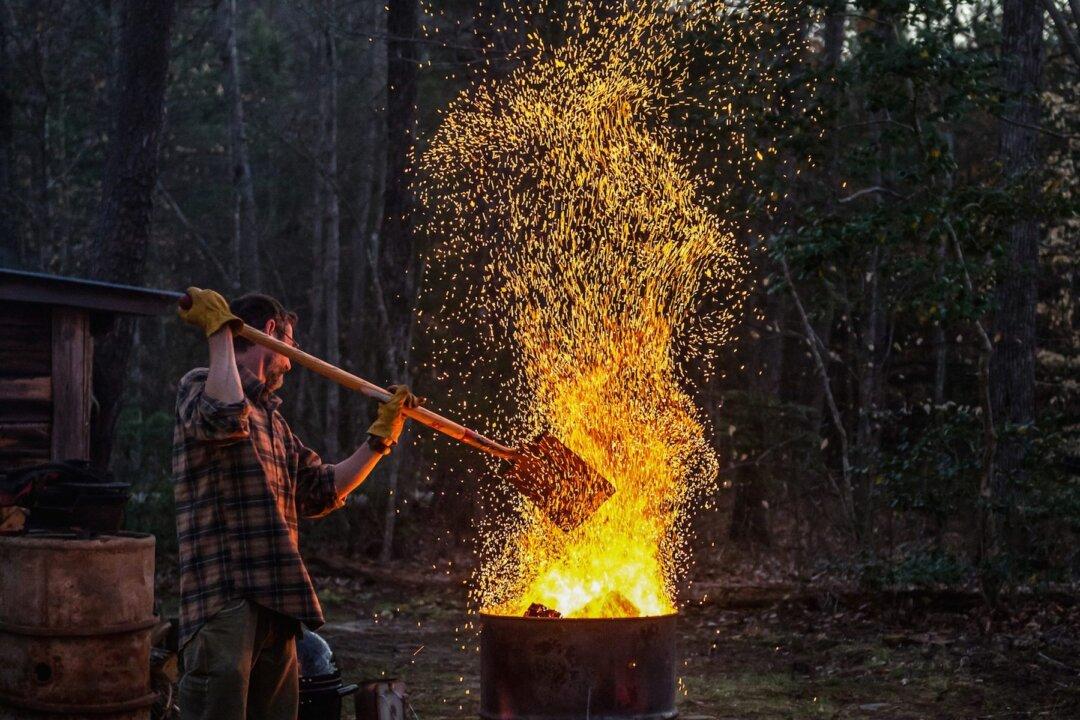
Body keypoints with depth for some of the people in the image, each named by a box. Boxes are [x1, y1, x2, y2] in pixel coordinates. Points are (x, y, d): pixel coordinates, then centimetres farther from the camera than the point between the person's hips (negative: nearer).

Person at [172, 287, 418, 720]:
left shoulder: (271, 416, 26)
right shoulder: (200, 386, -1)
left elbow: (323, 490, 29)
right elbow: (225, 413, -26)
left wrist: (380, 437, 27)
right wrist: (220, 329, -15)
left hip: (276, 603, 9)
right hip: (225, 599, -9)